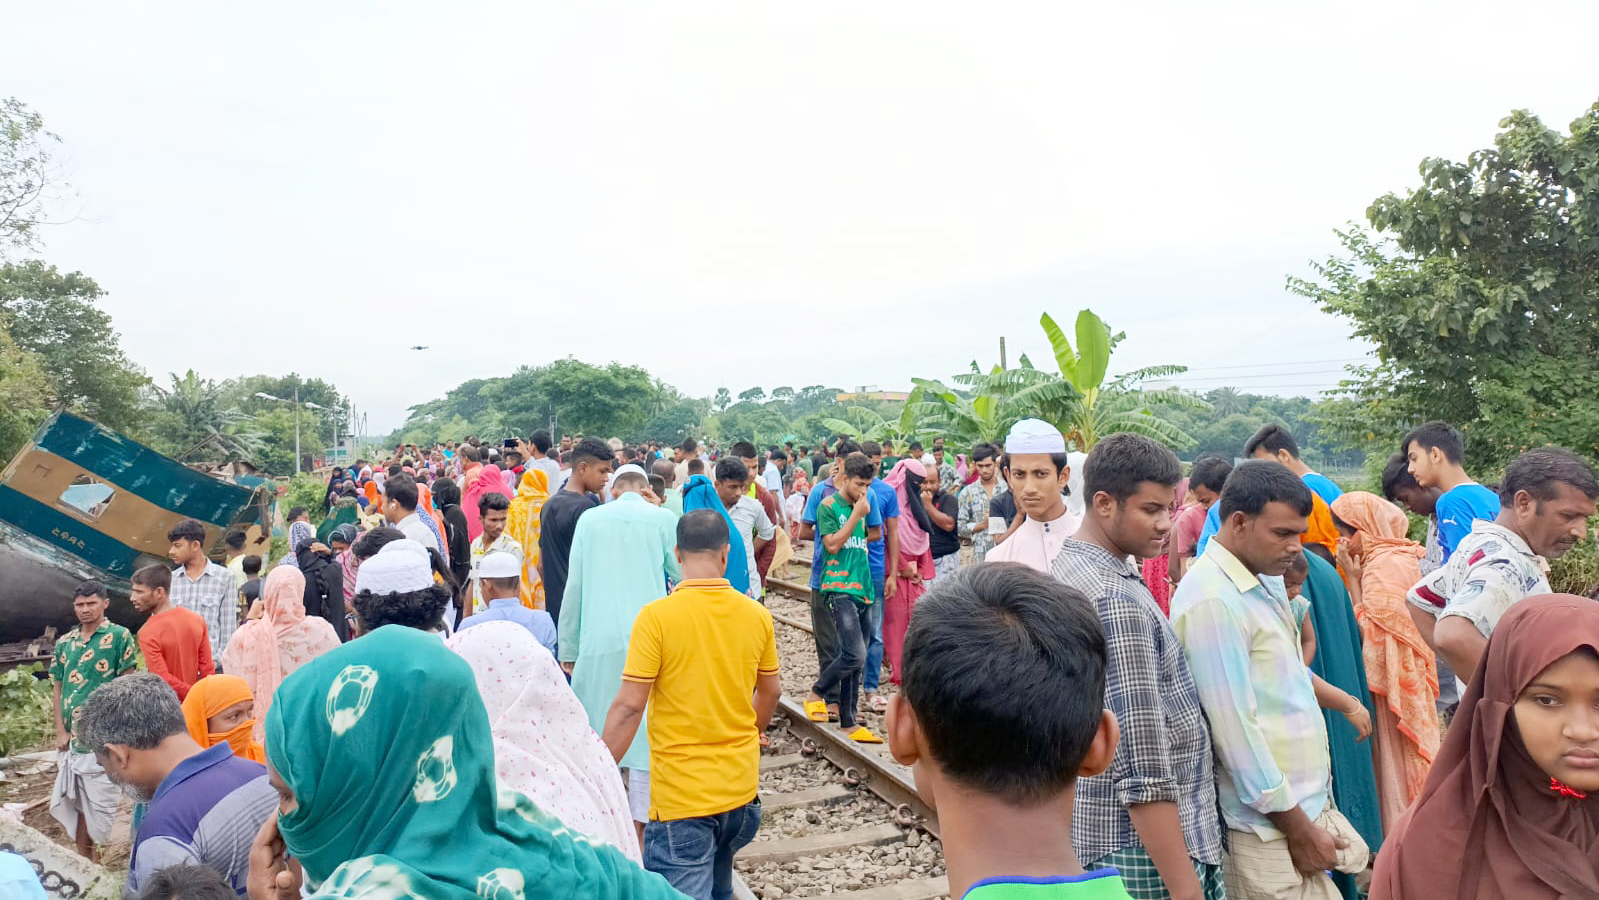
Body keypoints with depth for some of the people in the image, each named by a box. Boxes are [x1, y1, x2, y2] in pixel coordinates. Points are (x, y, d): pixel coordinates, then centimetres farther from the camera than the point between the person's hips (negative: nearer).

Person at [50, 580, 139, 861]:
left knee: (100, 799, -2)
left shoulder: (119, 636, -5)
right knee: (76, 799, 12)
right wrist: (60, 731, 4)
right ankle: (84, 858, 24)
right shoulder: (64, 643, 10)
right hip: (73, 735, 5)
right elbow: (57, 688, 12)